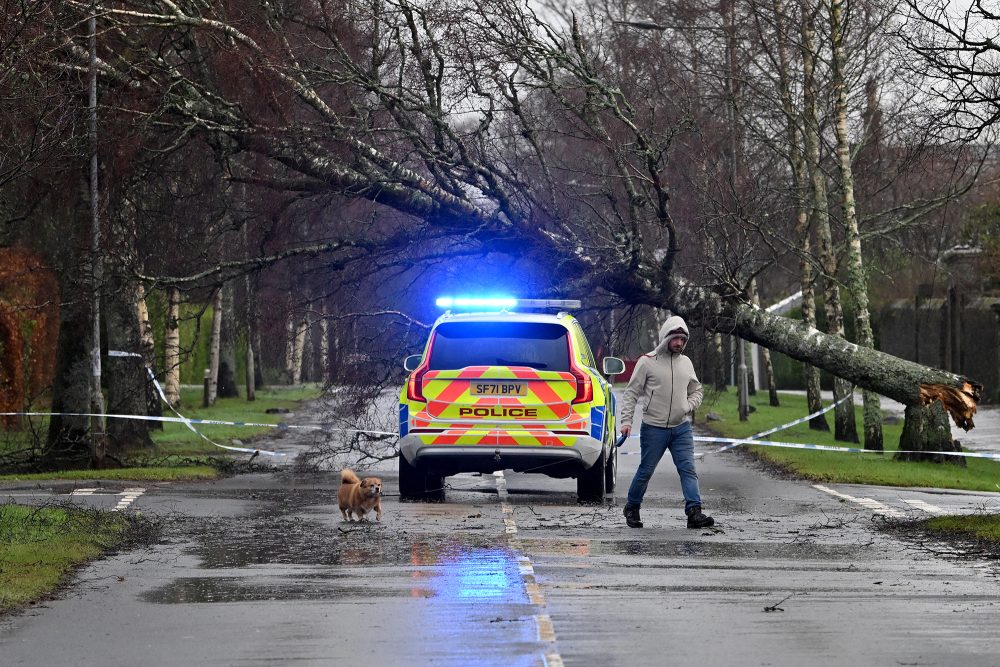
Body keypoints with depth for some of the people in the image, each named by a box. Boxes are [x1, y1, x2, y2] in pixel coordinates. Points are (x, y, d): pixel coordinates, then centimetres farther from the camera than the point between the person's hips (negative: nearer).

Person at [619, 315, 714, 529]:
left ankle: (694, 512, -15)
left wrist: (689, 406, 1)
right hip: (654, 428, -4)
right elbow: (631, 393, -2)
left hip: (682, 428, 4)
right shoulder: (647, 362, -5)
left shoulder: (686, 363, 10)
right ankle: (632, 508, 25)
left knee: (688, 469, -9)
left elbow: (696, 390, 22)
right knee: (645, 471, 6)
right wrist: (626, 420, -11)